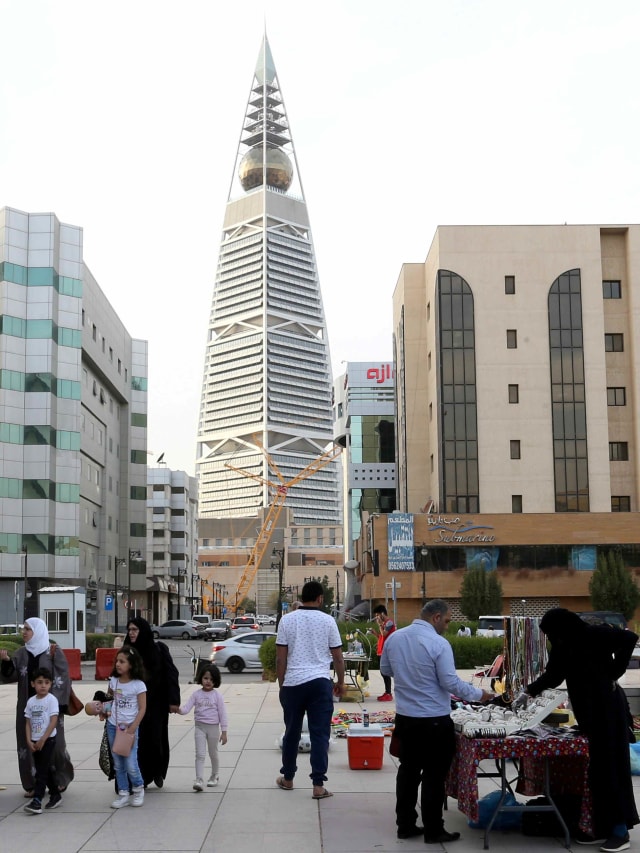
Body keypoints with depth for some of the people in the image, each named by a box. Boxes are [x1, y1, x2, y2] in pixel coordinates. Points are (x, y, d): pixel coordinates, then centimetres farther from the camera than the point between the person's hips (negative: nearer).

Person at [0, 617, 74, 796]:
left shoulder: (54, 652, -6)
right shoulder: (21, 653, 8)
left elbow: (63, 678, -7)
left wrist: (58, 706, -12)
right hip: (27, 707, 4)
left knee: (53, 743, 1)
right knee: (28, 744, 2)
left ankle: (61, 779, 20)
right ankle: (33, 783, 10)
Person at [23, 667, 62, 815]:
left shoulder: (51, 700, -10)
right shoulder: (31, 701, 6)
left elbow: (53, 721, -14)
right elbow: (28, 723, 8)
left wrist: (42, 740, -16)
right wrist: (29, 741, -3)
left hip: (48, 740, -6)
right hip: (34, 742, 6)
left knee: (42, 771, -8)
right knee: (46, 769, 14)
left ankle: (37, 801, -10)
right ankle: (55, 795, 27)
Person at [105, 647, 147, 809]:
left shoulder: (138, 685, -11)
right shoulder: (113, 681, 3)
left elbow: (142, 709, -9)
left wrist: (132, 728, -14)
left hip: (130, 727, -5)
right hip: (113, 726, 5)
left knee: (131, 765, -7)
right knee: (118, 764, 9)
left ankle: (138, 789, 18)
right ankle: (123, 794, 20)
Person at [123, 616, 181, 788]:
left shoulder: (159, 649, -6)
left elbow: (171, 674, -6)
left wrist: (173, 700, -11)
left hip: (157, 703, -2)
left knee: (157, 738, 3)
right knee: (139, 741, 0)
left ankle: (158, 772, 25)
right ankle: (142, 777, 11)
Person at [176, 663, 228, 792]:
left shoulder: (217, 696, -5)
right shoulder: (196, 694, 0)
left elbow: (222, 714, -3)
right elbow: (186, 708, -6)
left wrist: (224, 732, -4)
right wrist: (179, 710, -30)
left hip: (213, 727, -1)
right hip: (199, 726, 1)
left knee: (213, 754, 15)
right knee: (200, 754, -7)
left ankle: (214, 776, 34)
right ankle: (199, 780, -11)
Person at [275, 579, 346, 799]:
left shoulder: (287, 620, 2)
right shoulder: (327, 620, 0)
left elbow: (280, 658, 1)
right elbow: (338, 657, 3)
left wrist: (281, 683, 11)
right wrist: (341, 682, 16)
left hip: (293, 683, 2)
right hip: (320, 682, -2)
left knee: (292, 732, 14)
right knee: (320, 734, 1)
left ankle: (287, 778, 27)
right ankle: (318, 785, -1)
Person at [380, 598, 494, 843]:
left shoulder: (394, 638, 2)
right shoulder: (438, 643, -18)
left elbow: (385, 670, 15)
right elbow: (450, 683, -17)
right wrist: (478, 694, -3)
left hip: (404, 717, 6)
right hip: (434, 720, -6)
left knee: (408, 770, 15)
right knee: (434, 775, 4)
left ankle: (405, 825, 21)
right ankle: (433, 831, 10)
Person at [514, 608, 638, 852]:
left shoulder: (594, 636, -16)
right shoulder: (562, 649, 6)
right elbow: (552, 676, 19)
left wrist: (614, 673, -18)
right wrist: (528, 692, 18)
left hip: (608, 710, -7)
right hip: (588, 715, 7)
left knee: (611, 767, -4)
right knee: (596, 769, 9)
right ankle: (602, 828, 15)